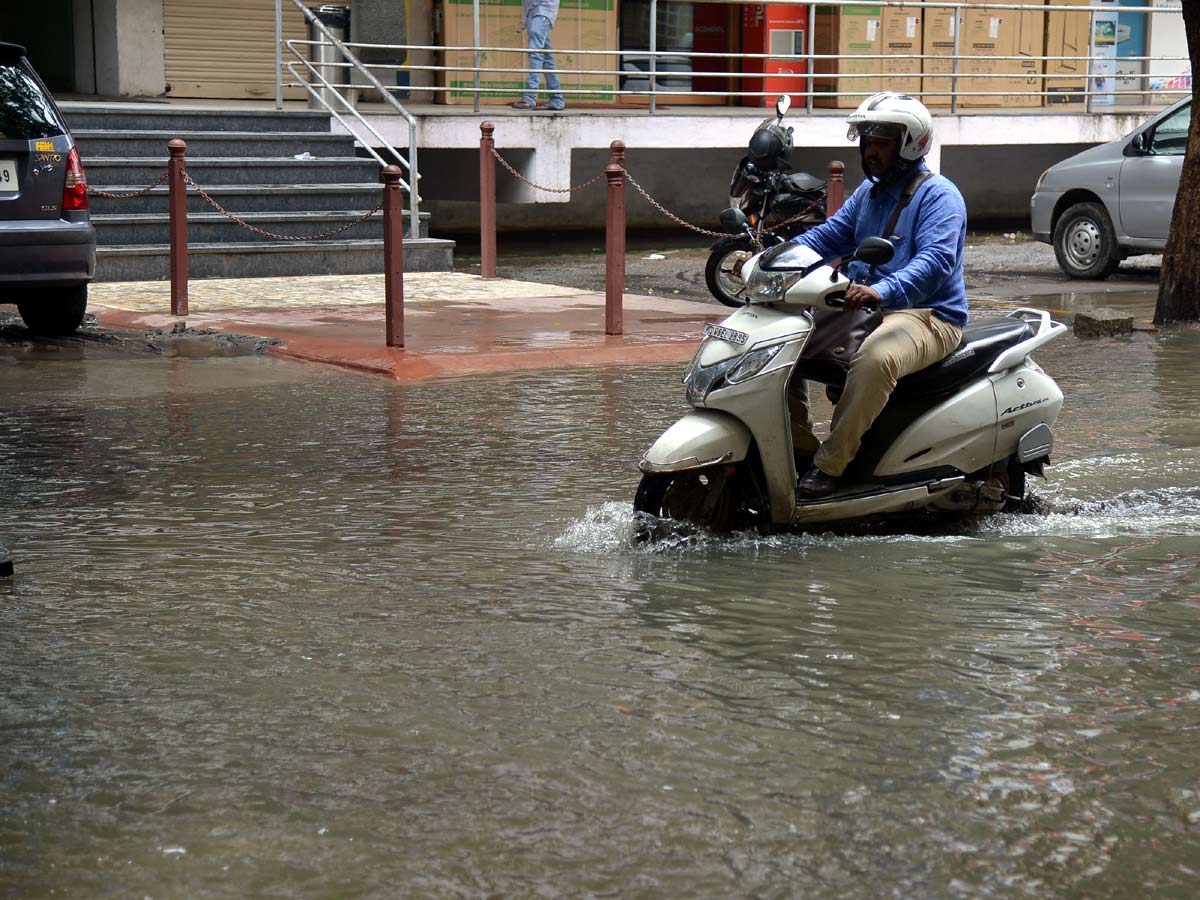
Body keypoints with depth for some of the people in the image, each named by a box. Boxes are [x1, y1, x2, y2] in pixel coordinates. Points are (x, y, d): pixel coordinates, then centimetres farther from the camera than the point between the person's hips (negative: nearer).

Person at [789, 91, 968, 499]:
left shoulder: (938, 194, -9)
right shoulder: (869, 192, 19)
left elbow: (937, 260, -25)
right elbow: (828, 235, 19)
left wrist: (882, 291, -43)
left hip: (929, 316, -9)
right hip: (864, 310, 9)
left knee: (874, 359, -40)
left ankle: (830, 465, -33)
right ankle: (800, 446, -2)